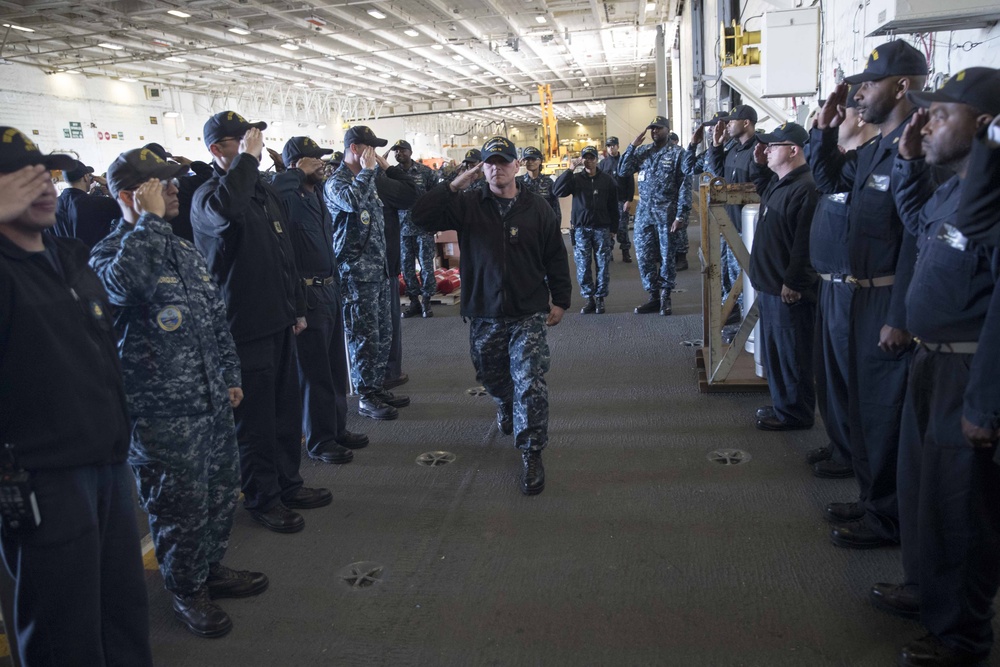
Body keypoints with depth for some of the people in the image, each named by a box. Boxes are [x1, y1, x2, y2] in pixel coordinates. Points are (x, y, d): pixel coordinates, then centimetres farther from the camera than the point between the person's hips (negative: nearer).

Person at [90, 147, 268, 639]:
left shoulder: (185, 250, 13)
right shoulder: (109, 253, -10)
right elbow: (124, 283, -37)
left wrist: (230, 376, 19)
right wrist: (149, 220, -26)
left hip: (213, 403, 8)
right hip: (162, 413, -7)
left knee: (222, 491, 18)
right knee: (181, 506, 5)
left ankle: (212, 568, 39)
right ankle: (188, 592, 26)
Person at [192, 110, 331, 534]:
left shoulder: (264, 191, 13)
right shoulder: (208, 196, -12)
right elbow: (223, 210, -40)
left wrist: (297, 307, 19)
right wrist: (247, 159, -28)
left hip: (279, 321, 8)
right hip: (245, 328, -8)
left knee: (286, 409, 17)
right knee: (256, 419, 2)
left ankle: (288, 483, 32)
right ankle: (261, 499, 18)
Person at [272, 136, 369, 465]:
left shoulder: (316, 193, 11)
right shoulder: (288, 198, -15)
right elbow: (273, 189, -38)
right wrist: (299, 173, -24)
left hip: (330, 290, 9)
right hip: (306, 295, -9)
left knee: (335, 368, 17)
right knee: (314, 372, 2)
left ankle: (338, 429, 31)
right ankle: (319, 441, 15)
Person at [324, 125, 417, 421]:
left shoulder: (373, 180, 15)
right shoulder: (336, 182, -10)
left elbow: (408, 196, 16)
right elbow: (353, 201, -33)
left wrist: (387, 167, 10)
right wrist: (367, 170, -19)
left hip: (379, 269, 8)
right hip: (356, 272, -8)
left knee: (383, 334, 14)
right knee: (365, 337, -2)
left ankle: (378, 388, 26)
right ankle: (366, 399, 9)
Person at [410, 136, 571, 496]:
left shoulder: (537, 207, 1)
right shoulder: (467, 205, 0)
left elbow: (556, 256, 7)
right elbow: (421, 216, -11)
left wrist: (560, 300, 6)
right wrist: (455, 184, -12)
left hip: (529, 315, -2)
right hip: (484, 314, 2)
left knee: (530, 382, -10)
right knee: (492, 377, 20)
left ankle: (532, 453, 1)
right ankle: (506, 409, 54)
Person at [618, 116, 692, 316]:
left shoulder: (677, 153, -1)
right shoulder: (642, 152, 12)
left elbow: (685, 185, -5)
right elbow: (622, 172, 5)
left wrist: (681, 215, -13)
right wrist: (632, 146, -2)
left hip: (666, 212, -4)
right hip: (644, 212, 4)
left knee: (667, 256, 3)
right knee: (644, 257, 4)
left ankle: (665, 298, 13)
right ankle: (653, 297, 15)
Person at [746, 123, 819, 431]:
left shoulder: (806, 188, -20)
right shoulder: (778, 183, 12)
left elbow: (805, 243, -24)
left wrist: (792, 283, -22)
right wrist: (760, 167, 19)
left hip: (789, 291, -10)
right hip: (770, 285, 10)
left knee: (792, 356, 1)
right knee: (773, 352, 18)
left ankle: (795, 414, 13)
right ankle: (781, 405, 31)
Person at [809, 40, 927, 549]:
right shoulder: (875, 150, 11)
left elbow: (917, 240, -24)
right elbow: (827, 179, 27)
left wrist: (899, 317, -25)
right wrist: (825, 126, 13)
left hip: (891, 302, -10)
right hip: (864, 295, 10)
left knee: (886, 411, 2)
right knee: (864, 402, 18)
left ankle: (888, 518, 17)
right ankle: (872, 499, 34)